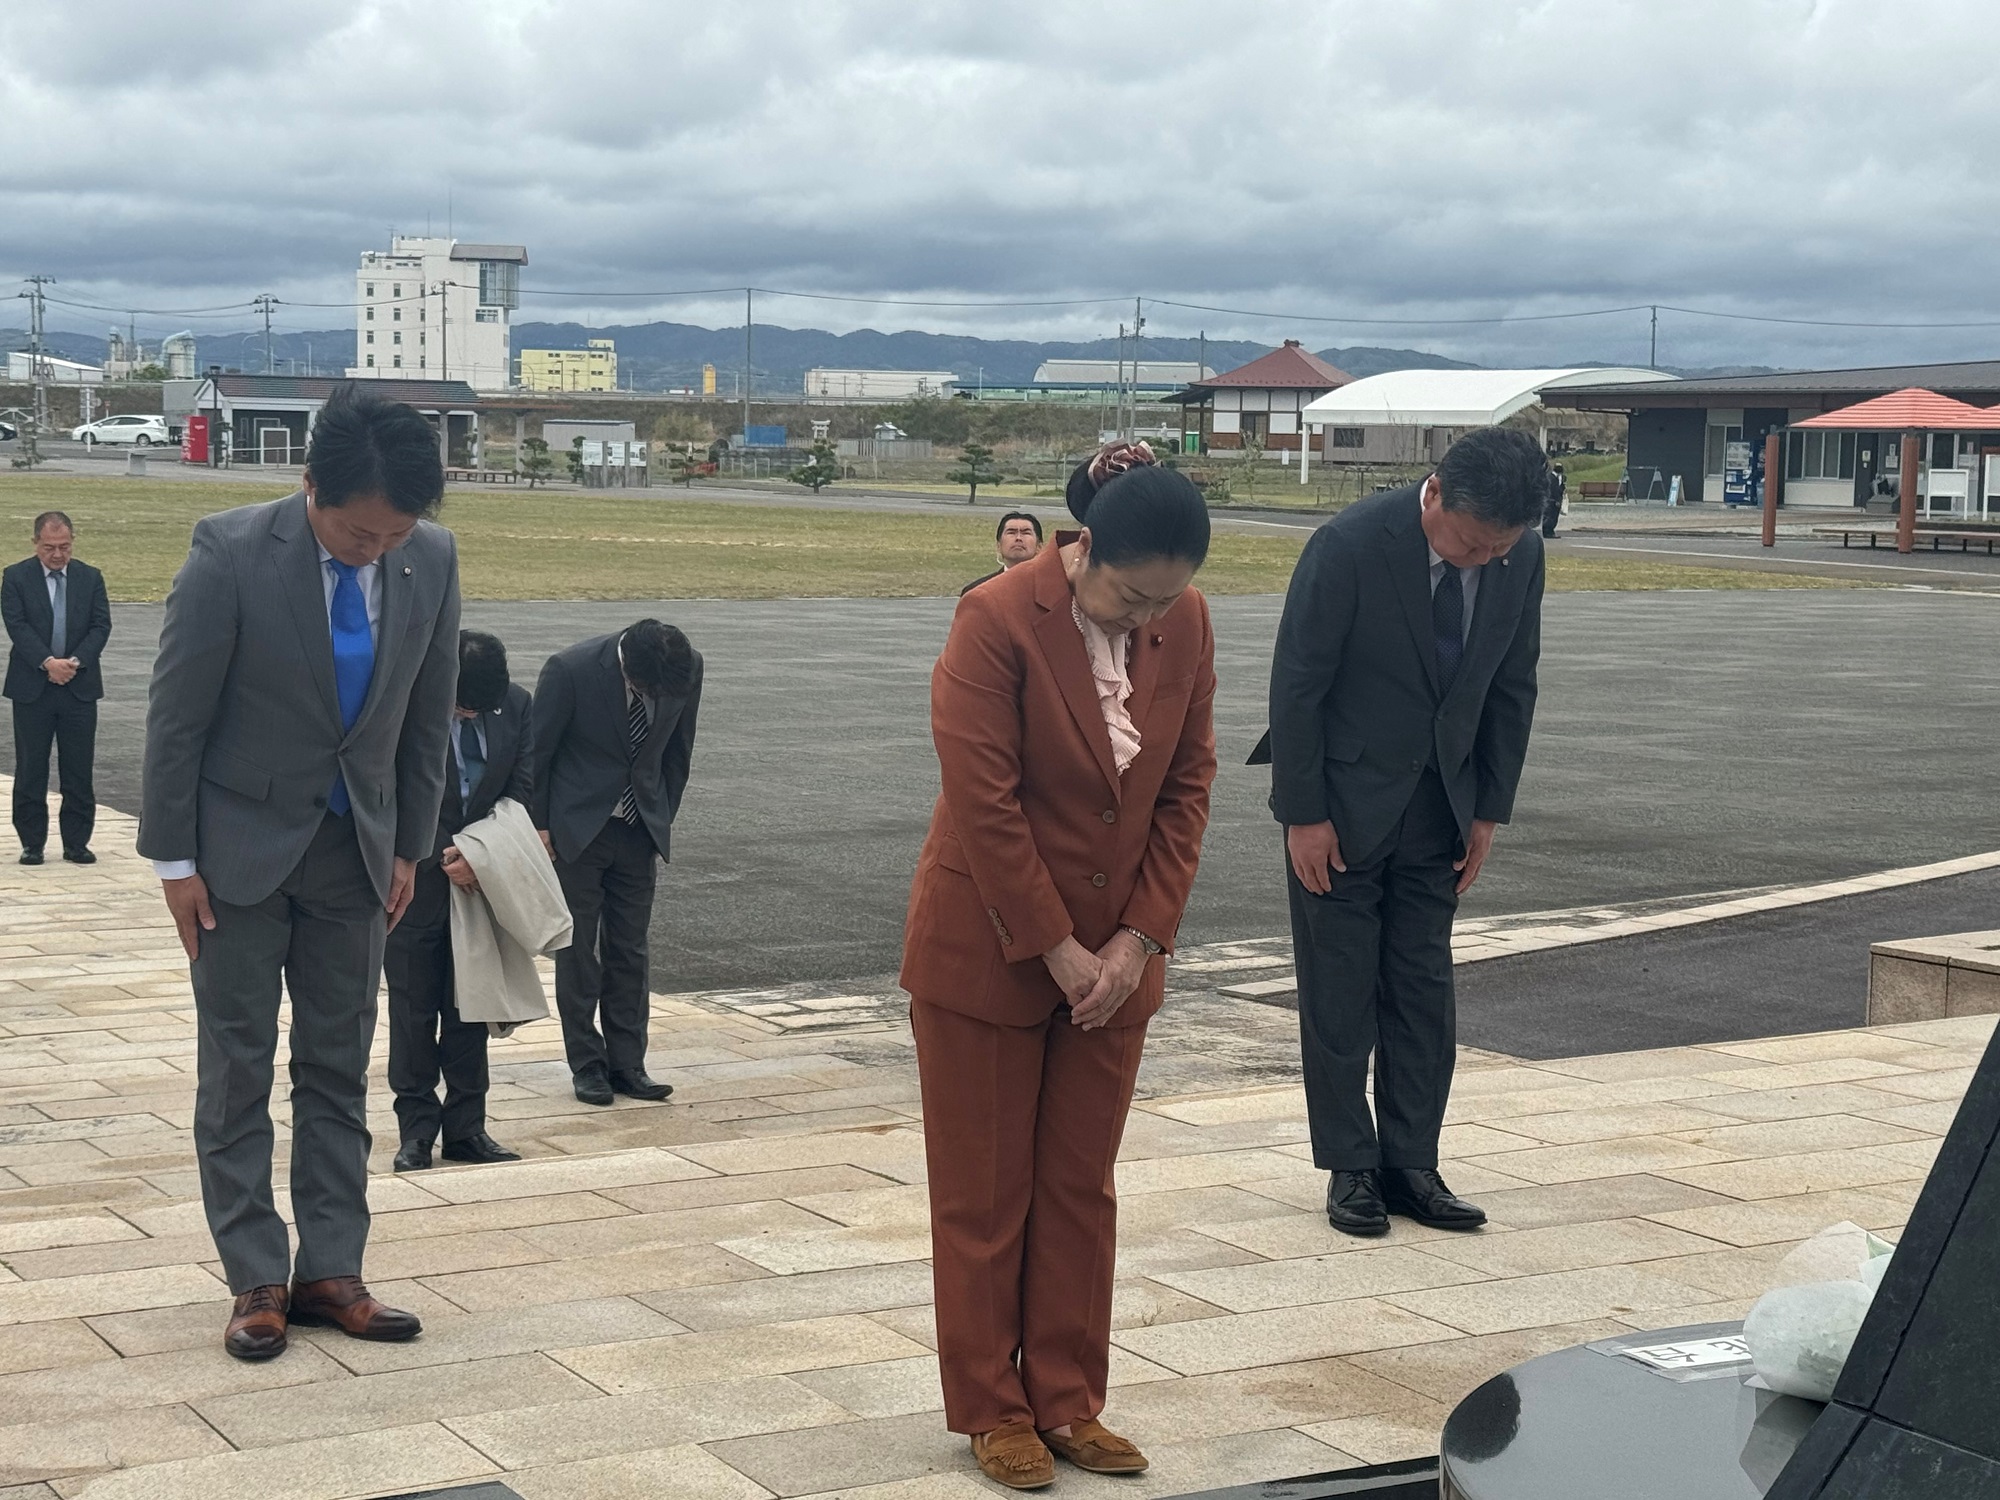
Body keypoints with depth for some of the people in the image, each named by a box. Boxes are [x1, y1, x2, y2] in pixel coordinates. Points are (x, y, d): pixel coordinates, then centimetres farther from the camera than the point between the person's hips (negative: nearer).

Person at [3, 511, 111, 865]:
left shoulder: (90, 578, 7)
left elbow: (101, 626, 0)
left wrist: (76, 661, -15)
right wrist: (47, 662, -21)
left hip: (79, 687, 2)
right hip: (32, 689, -1)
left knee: (78, 770, 4)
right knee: (30, 770, 3)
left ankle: (76, 843, 11)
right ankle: (32, 843, 10)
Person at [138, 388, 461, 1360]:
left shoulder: (431, 559, -8)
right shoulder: (231, 553, -20)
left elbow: (427, 715, 4)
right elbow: (176, 715, -13)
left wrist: (407, 846, 6)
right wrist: (175, 859, -10)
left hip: (355, 844, 4)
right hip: (241, 842, -4)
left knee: (339, 1065, 8)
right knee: (237, 1066, 2)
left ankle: (330, 1272, 15)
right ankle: (255, 1280, 9)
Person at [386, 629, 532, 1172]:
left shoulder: (516, 705, -3)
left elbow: (518, 789, 1)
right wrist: (444, 858, -15)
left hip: (481, 877, 4)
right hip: (416, 878, -4)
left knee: (471, 1006, 9)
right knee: (413, 1010, 2)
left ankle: (466, 1127, 16)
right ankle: (416, 1131, 10)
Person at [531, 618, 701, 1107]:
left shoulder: (688, 667, -11)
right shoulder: (570, 669, -22)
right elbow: (537, 751, -9)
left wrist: (663, 818, 8)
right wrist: (539, 826, -5)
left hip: (638, 829, 3)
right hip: (576, 826, -3)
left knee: (630, 951, 6)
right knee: (577, 950, 2)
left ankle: (627, 1064, 12)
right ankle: (587, 1065, 10)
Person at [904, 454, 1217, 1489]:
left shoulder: (1185, 625, -3)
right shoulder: (998, 622, -19)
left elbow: (1186, 785, 2)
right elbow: (983, 803, -20)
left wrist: (1140, 937, -6)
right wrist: (1057, 951, -17)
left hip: (1113, 955, 5)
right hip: (989, 952, -5)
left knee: (1081, 1188, 11)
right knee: (984, 1196, 5)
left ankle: (1067, 1401, 21)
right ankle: (991, 1412, 17)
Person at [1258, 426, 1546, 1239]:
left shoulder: (1520, 556, -7)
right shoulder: (1350, 546, -23)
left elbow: (1513, 686, 5)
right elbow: (1296, 684, -16)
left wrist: (1489, 808, 3)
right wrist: (1303, 814, -14)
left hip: (1438, 802, 5)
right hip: (1344, 799, -4)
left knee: (1423, 987, 6)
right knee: (1339, 991, 1)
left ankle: (1410, 1164, 14)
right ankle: (1350, 1169, 11)